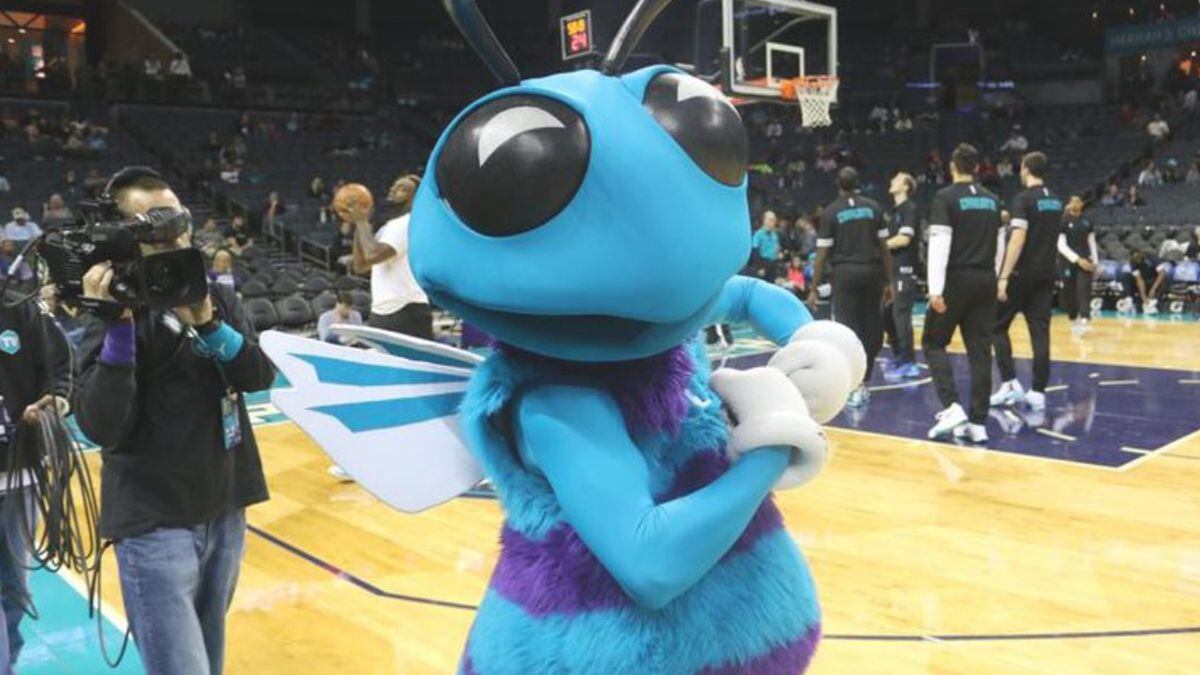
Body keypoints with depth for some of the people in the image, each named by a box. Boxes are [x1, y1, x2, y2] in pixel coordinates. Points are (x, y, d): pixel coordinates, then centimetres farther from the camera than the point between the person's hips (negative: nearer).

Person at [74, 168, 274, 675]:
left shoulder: (218, 298, 6)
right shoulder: (119, 308, -9)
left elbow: (260, 376, -6)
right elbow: (100, 427, -19)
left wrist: (206, 322, -20)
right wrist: (117, 326, -26)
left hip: (226, 510, 5)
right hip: (155, 523, -5)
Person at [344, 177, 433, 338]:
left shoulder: (411, 224, -11)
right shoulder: (389, 226, 19)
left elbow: (373, 255, -23)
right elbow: (360, 265, 18)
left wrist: (362, 221, -9)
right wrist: (358, 225, 10)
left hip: (408, 313, -10)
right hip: (380, 313, 10)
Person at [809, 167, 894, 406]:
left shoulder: (831, 212, -2)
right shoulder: (873, 207, 5)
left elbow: (822, 254, -5)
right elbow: (884, 247, 5)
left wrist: (814, 289, 1)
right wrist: (888, 281, 12)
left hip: (846, 272, -3)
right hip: (872, 270, 3)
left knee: (848, 329, 1)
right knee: (871, 328, 13)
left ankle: (857, 387, -6)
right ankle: (863, 383, 21)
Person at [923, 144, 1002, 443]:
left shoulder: (946, 197, -6)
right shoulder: (992, 199, 13)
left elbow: (940, 243, -15)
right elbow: (997, 243, 17)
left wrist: (935, 289, -18)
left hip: (957, 279, -5)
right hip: (986, 280, 5)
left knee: (933, 343, 6)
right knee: (980, 351, 5)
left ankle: (952, 407, -9)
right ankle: (978, 422, 6)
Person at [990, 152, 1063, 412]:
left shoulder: (1024, 198, -12)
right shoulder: (1056, 201, 12)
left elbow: (1018, 239, -20)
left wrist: (1004, 276, -21)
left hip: (1022, 273, -7)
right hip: (1047, 273, 7)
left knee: (998, 326, 6)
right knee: (1040, 332, 5)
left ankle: (1010, 383, -1)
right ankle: (1038, 392, 4)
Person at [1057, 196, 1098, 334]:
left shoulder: (1086, 221, 9)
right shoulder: (1064, 221, -3)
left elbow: (1092, 243, 16)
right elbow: (1061, 245, -10)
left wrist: (1095, 262, 9)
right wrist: (1077, 259, -18)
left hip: (1085, 261, 2)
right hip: (1069, 262, -2)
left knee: (1084, 289, -14)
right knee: (1069, 293, 4)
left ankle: (1084, 320, -24)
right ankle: (1074, 320, 20)